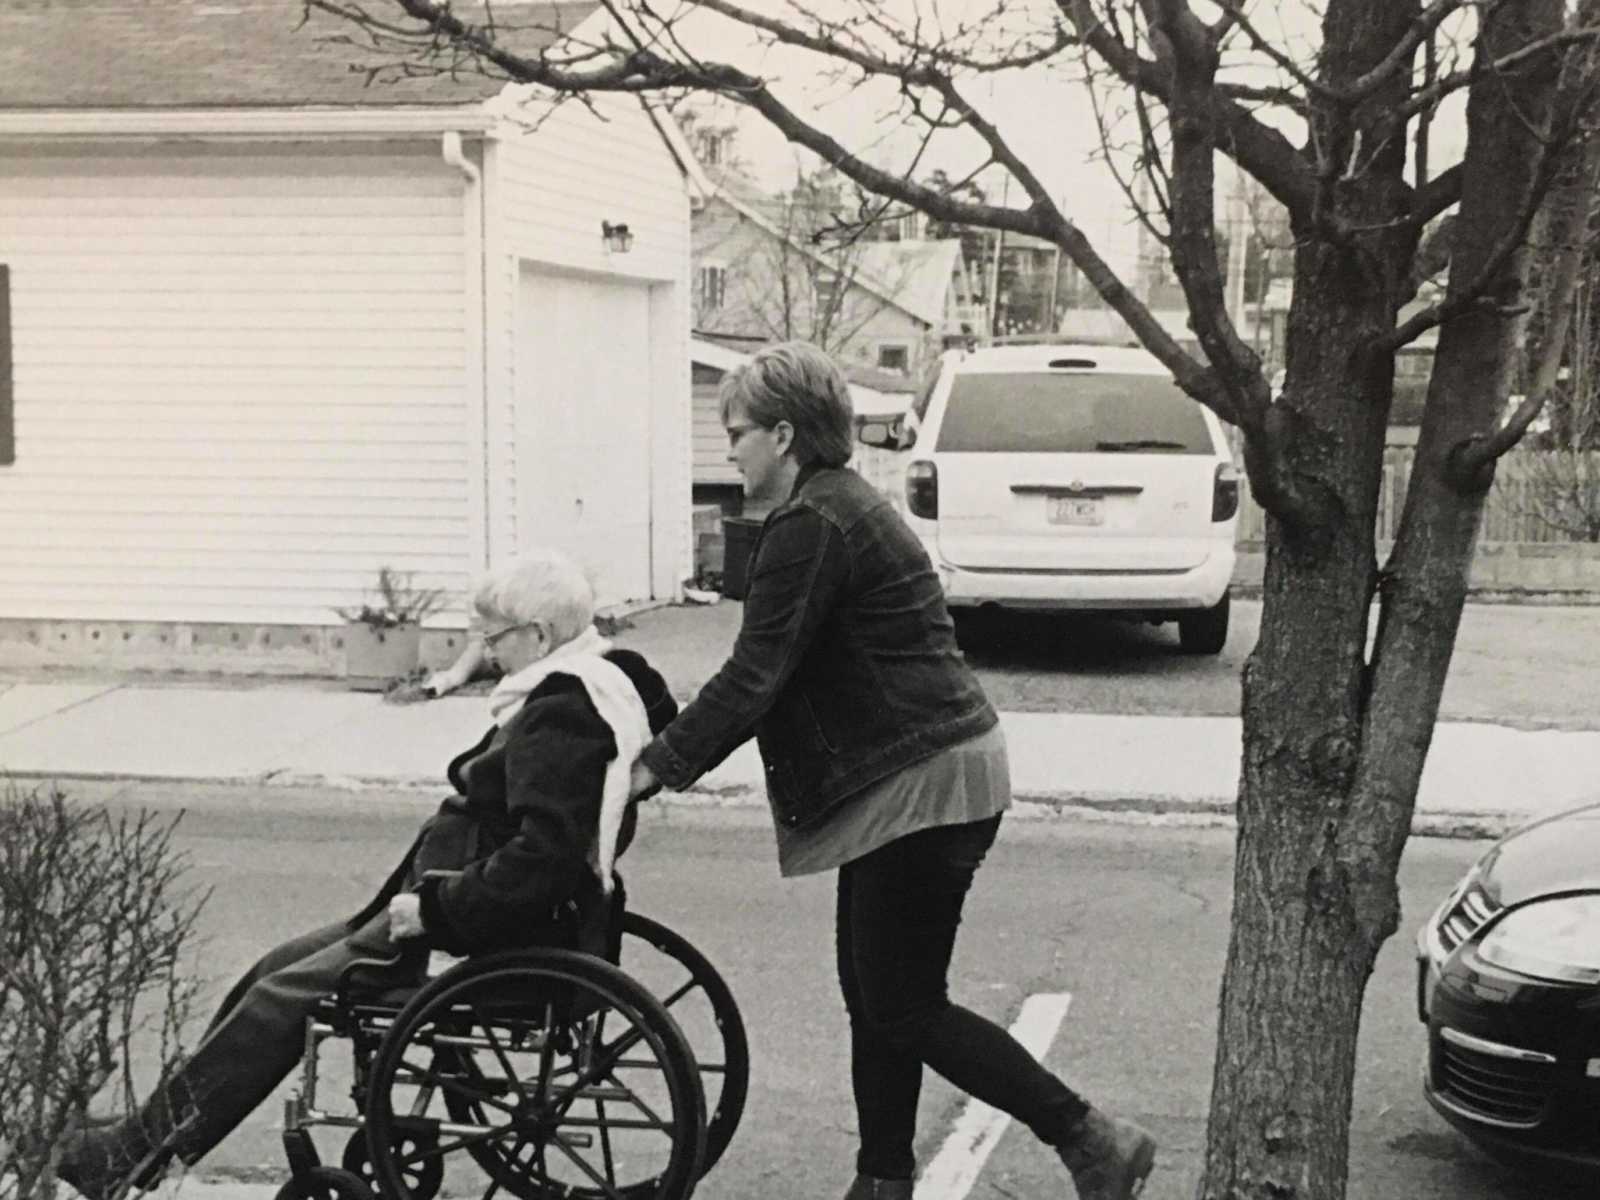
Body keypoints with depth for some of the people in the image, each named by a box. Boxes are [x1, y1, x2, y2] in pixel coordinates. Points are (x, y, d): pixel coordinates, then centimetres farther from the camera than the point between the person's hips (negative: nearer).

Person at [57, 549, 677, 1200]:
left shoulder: (559, 716, -21)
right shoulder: (602, 685, 10)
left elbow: (541, 859, -31)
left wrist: (435, 907, -22)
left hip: (495, 940, -10)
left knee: (286, 995, -6)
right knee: (280, 966, 12)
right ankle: (156, 1129, 16)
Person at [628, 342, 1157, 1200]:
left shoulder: (809, 528, -16)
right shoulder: (841, 504, 16)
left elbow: (754, 676, -18)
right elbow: (771, 674, 20)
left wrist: (659, 765, -10)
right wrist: (676, 745, 17)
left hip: (924, 783, -10)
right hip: (905, 778, 10)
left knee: (903, 1008, -4)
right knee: (874, 995, 13)